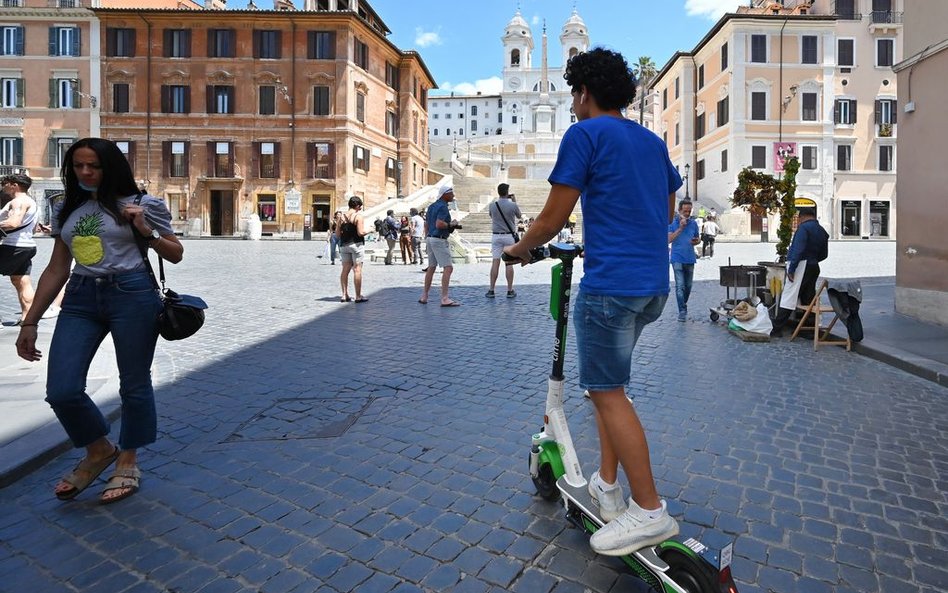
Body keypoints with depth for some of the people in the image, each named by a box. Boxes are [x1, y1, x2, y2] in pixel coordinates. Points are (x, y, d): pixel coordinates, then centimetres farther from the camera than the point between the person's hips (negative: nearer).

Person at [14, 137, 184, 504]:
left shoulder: (139, 204, 2)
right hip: (80, 299, 5)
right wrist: (30, 322, 15)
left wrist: (145, 231, -12)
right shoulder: (66, 210, 15)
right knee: (61, 390, -4)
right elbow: (56, 270, 17)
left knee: (133, 383, 4)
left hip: (131, 295, -4)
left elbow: (176, 254, 5)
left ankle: (128, 461, 25)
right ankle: (98, 450, 24)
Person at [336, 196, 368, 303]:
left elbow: (337, 235, 8)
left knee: (345, 270, 10)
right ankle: (358, 296, -1)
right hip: (356, 245, -5)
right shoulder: (358, 216, -8)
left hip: (344, 245, 6)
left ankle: (344, 295, 11)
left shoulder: (342, 217, 8)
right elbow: (361, 233, -16)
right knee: (357, 269, -3)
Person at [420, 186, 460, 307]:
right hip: (439, 240, -10)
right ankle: (445, 299, -18)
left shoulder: (432, 206, 15)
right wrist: (451, 224, -12)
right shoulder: (443, 207, -13)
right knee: (448, 268, -12)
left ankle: (424, 297, 23)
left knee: (431, 267, 17)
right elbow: (439, 224, -25)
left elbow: (426, 225, 20)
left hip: (430, 238, 10)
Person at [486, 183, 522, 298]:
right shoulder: (513, 205, -9)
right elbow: (519, 216, 10)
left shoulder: (492, 205, -3)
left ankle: (491, 290, 2)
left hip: (496, 236, 2)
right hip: (510, 236, -1)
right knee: (509, 263, 2)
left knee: (495, 262, 2)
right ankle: (510, 290, 6)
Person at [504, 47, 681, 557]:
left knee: (608, 392, 1)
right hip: (655, 284, 9)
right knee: (608, 382, 20)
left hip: (610, 283, -8)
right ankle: (608, 483, 26)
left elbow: (553, 219, -9)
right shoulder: (653, 141, 17)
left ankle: (650, 511, 7)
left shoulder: (585, 133, -6)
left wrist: (521, 248, 10)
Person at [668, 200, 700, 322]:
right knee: (680, 286, -10)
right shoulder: (672, 223, -1)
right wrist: (680, 227, -16)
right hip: (677, 259, -4)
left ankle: (684, 304, 34)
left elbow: (697, 239, 18)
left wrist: (696, 241, -5)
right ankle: (682, 311, -9)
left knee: (688, 285, 14)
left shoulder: (693, 223, 9)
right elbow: (669, 239, -11)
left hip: (690, 258, 4)